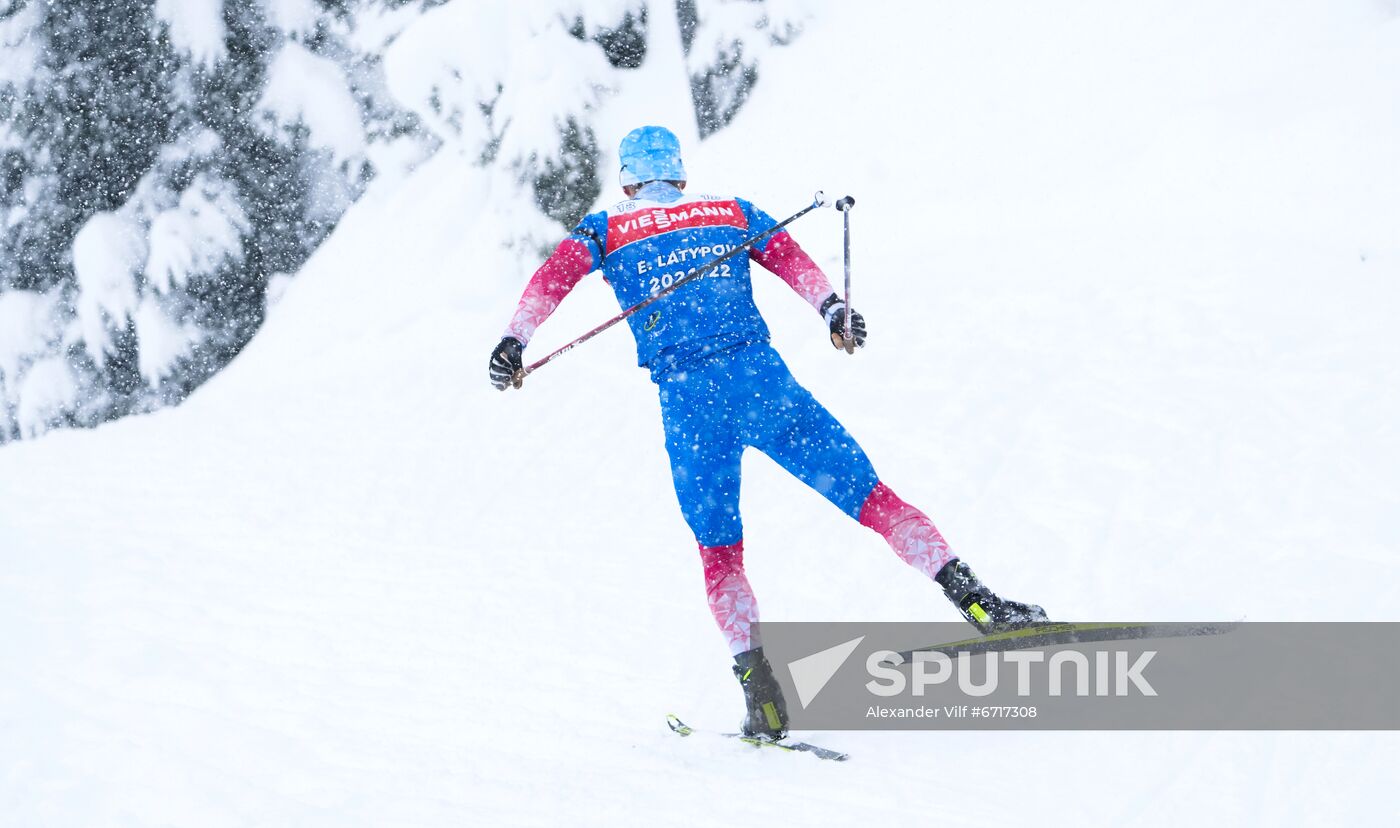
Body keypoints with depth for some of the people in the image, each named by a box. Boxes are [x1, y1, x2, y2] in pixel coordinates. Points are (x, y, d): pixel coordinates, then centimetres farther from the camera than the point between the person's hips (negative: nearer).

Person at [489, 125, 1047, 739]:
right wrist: (832, 307, -8)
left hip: (686, 400, 0)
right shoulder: (731, 211, 17)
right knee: (869, 495, 2)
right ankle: (971, 599, -10)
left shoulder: (607, 229, 15)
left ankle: (758, 684, -1)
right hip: (764, 381, 0)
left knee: (719, 552, 13)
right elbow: (790, 258, 3)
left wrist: (514, 341, -3)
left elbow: (554, 277, 1)